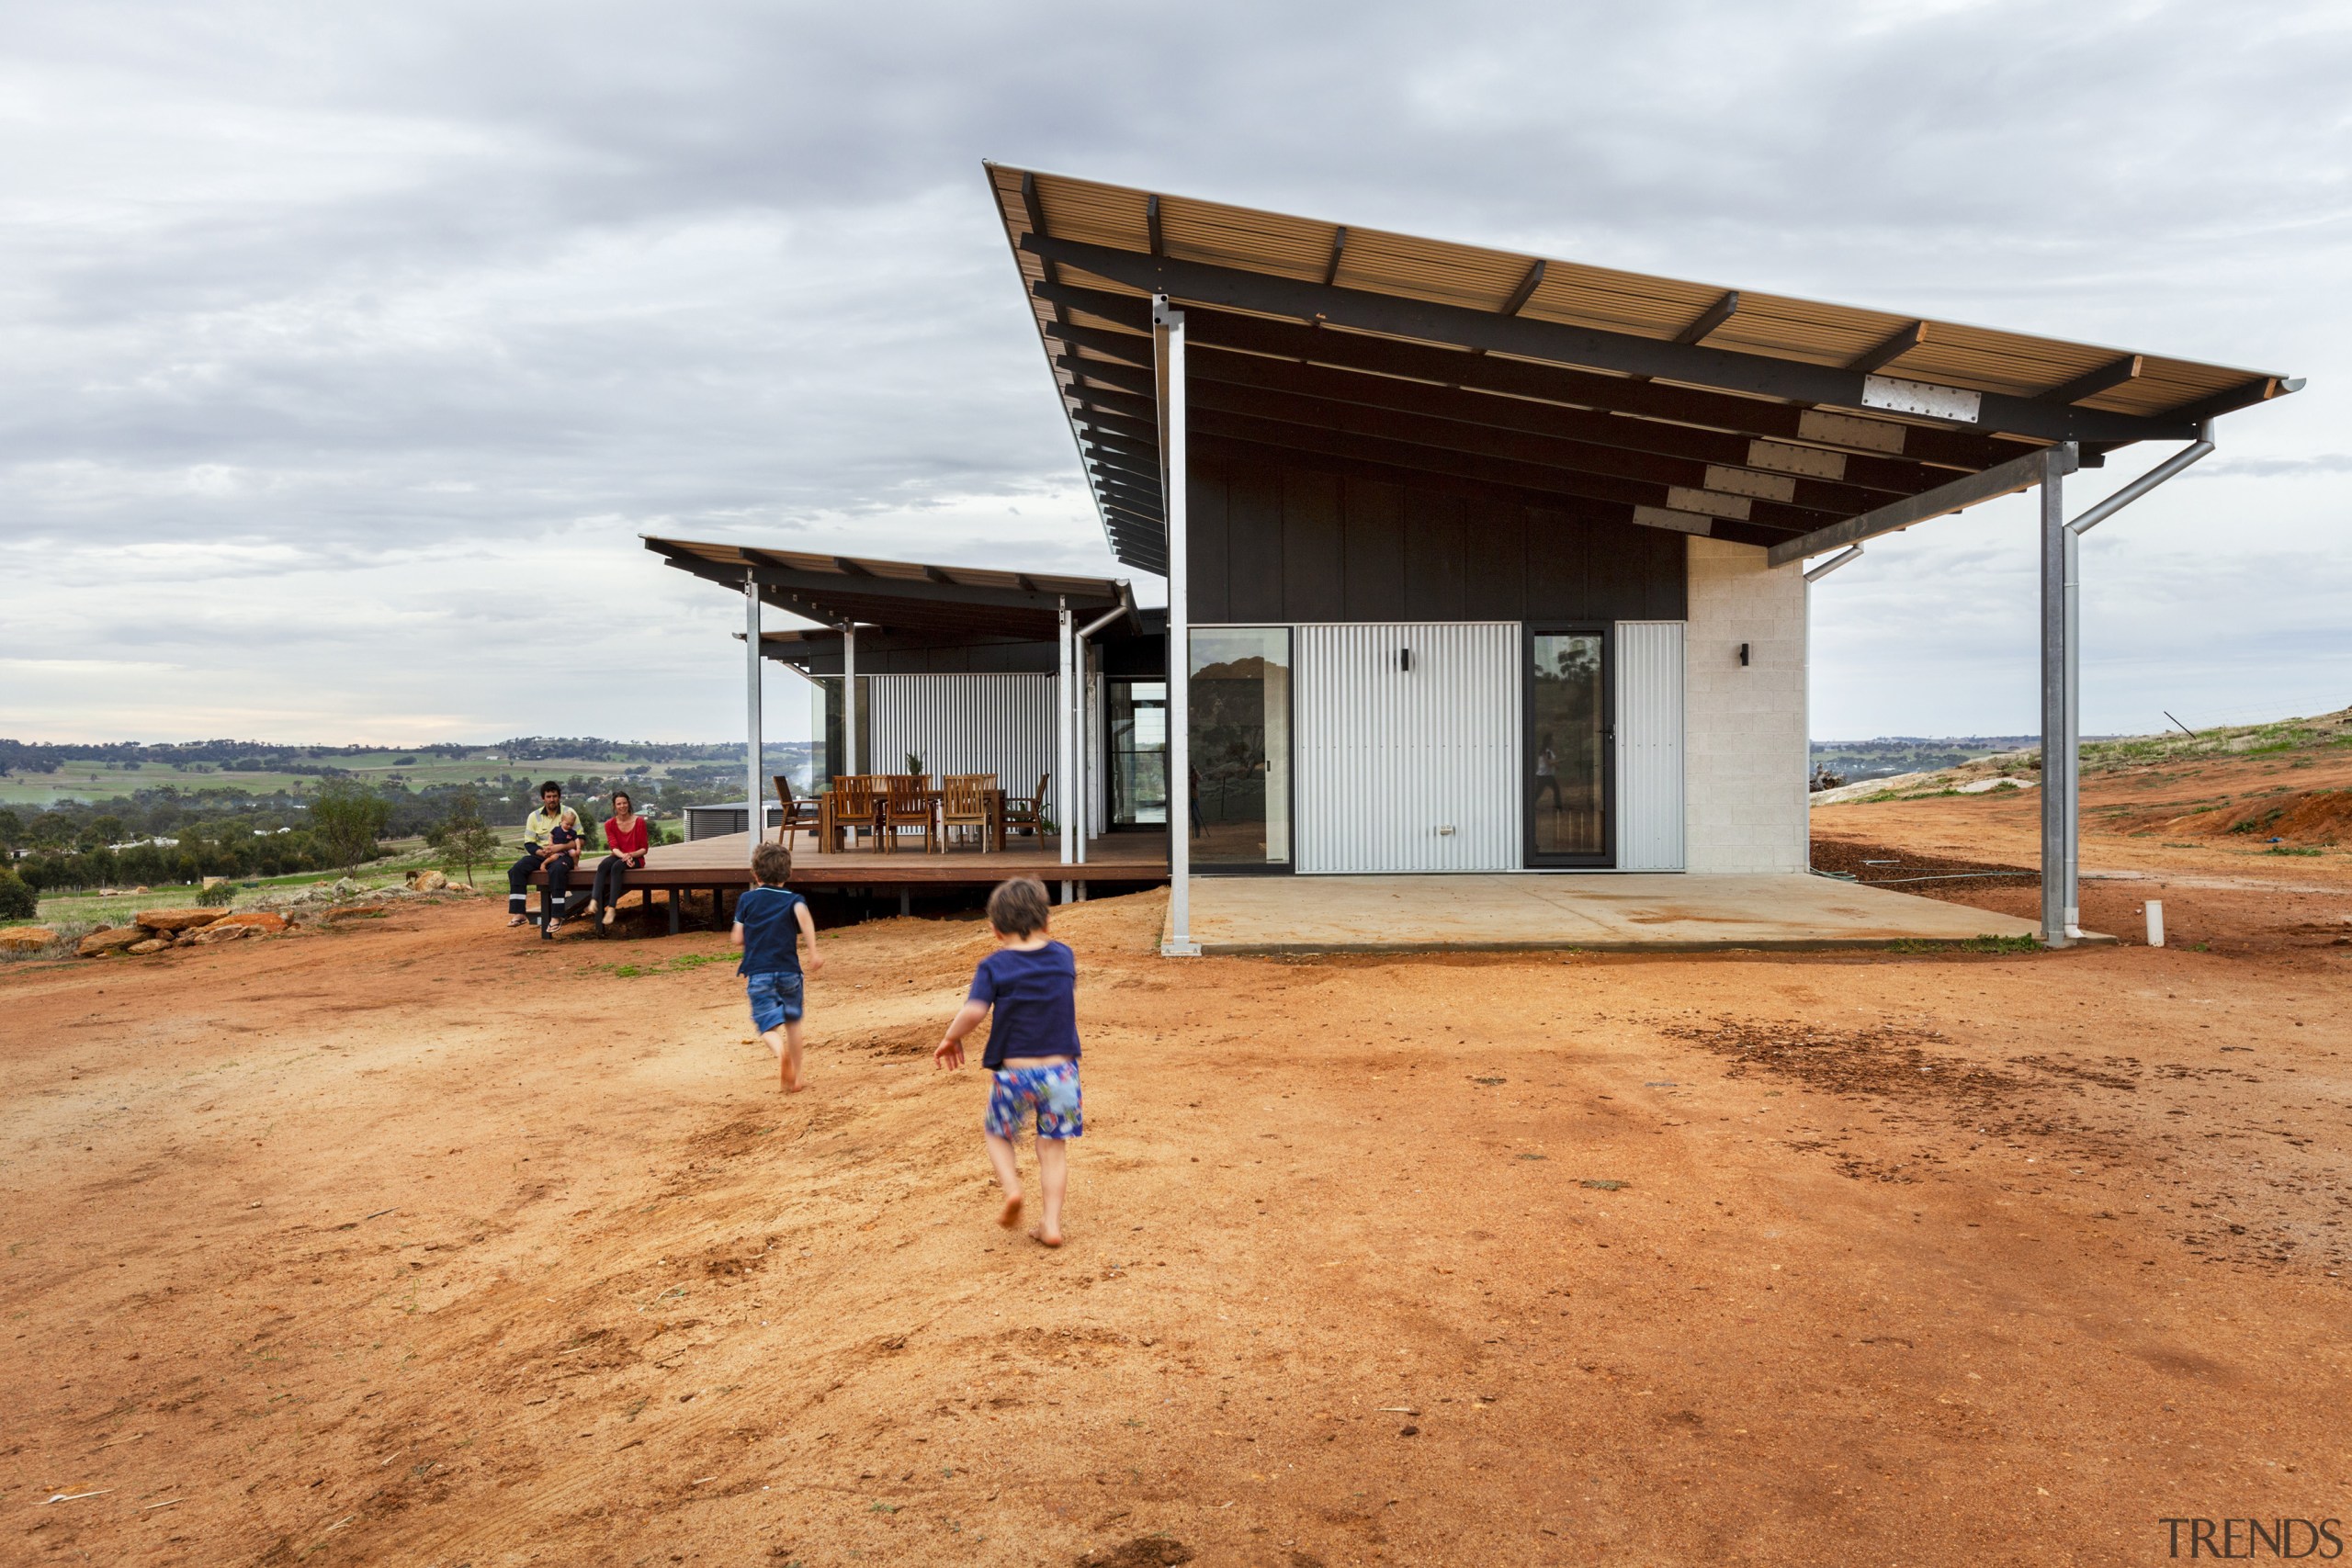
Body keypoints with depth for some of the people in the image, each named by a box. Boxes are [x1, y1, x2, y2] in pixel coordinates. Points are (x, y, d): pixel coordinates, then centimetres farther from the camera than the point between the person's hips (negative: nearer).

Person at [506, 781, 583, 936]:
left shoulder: (569, 813, -2)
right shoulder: (534, 816, 8)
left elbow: (579, 840, -7)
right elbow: (528, 843, 4)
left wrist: (560, 847, -21)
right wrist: (541, 852, -16)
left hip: (563, 854, -4)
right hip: (540, 854, 4)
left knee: (557, 869, -38)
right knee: (516, 869, -21)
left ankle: (556, 917, -36)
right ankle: (519, 913, -21)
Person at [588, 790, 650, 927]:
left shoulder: (639, 822, -3)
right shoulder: (610, 824, 4)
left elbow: (644, 849, -2)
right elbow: (614, 847, -6)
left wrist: (631, 855, -22)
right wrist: (623, 856, -27)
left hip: (635, 858, -3)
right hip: (618, 856, 3)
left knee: (616, 867, -35)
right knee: (602, 865, -32)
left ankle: (611, 908, -42)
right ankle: (594, 901, -47)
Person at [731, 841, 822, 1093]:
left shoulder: (747, 900, 8)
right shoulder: (793, 899, 6)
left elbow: (738, 939, 6)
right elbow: (803, 914, -19)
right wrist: (813, 951, -21)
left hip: (757, 972, -1)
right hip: (789, 970, 1)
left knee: (769, 1026, -2)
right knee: (792, 1021, 19)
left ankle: (780, 1050, -36)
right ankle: (795, 1077, 22)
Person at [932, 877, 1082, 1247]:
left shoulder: (994, 966, -9)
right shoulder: (1063, 956, 3)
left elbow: (974, 1011, -23)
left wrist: (951, 1039, -6)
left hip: (1014, 1072, -2)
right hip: (1061, 1070, 2)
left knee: (997, 1133, 22)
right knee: (1053, 1147, 12)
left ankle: (1011, 1187, 0)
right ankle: (1051, 1223, 6)